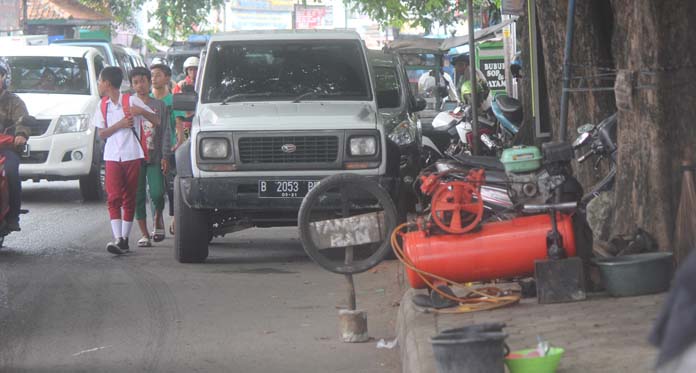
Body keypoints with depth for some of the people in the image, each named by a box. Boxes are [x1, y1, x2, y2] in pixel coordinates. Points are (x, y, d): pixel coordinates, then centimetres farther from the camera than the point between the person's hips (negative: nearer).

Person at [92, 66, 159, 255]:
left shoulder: (132, 101, -2)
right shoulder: (102, 106, 10)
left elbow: (157, 121, -4)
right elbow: (101, 133, 5)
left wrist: (141, 111, -21)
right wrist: (119, 125, -11)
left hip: (132, 156, -3)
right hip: (112, 156, 3)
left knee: (129, 199, 3)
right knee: (113, 198, -10)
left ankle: (125, 238, 8)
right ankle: (118, 239, -17)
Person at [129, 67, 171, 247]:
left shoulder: (159, 106, 6)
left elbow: (165, 132, 5)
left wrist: (165, 156, -3)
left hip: (154, 158, -1)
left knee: (157, 193, -14)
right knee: (138, 197, 0)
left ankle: (158, 219, 15)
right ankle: (145, 234, 8)